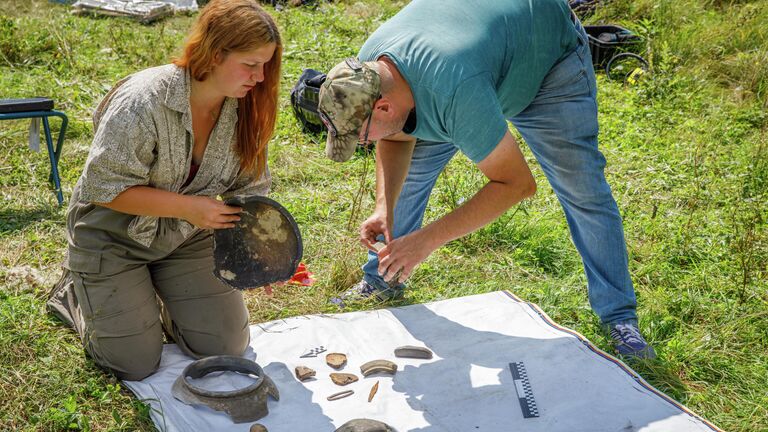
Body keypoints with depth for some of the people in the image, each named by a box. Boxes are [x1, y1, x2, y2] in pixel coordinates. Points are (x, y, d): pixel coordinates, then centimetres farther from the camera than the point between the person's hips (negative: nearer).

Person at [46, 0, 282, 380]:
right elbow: (104, 189, -26)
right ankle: (76, 294, 26)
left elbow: (249, 189, -4)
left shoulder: (245, 107, -12)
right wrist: (188, 207, -32)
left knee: (226, 348, 3)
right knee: (138, 366, -1)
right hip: (112, 237, -5)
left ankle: (160, 296, 29)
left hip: (185, 236, 5)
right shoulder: (142, 103, -31)